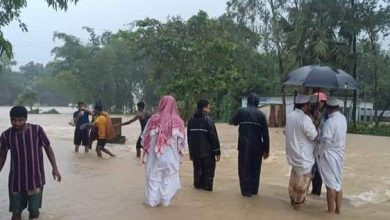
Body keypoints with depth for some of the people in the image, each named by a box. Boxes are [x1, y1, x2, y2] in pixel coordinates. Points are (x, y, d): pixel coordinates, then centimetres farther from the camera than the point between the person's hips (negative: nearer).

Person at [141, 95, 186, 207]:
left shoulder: (154, 119, -10)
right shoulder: (178, 121, -9)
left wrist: (147, 149, 13)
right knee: (168, 179, 15)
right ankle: (165, 200, 22)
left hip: (154, 155, 0)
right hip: (171, 157, 0)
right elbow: (182, 141, -4)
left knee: (153, 178, 13)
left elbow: (145, 137, -3)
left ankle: (152, 200, 18)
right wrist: (178, 153, 13)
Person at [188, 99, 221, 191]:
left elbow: (189, 136, 12)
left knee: (197, 169, 15)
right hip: (207, 151, -5)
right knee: (208, 169, 7)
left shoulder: (191, 120, 6)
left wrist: (191, 151, 20)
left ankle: (198, 184, 19)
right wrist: (217, 151, -7)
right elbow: (213, 136, -13)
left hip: (195, 151, 5)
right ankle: (207, 186, 8)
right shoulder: (208, 119, -12)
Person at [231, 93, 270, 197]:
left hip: (244, 145, -2)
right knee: (255, 169, 14)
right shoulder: (261, 114, 0)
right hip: (257, 146, 2)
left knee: (245, 168, 6)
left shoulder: (242, 111, -2)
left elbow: (234, 122, 17)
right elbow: (265, 134, -2)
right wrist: (266, 149, 4)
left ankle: (247, 191, 6)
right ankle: (254, 190, 21)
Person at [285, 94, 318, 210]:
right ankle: (298, 202, 18)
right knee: (302, 180, 7)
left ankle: (293, 199, 33)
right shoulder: (305, 119, -24)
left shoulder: (289, 116, 1)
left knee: (294, 178, 21)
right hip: (303, 155, -8)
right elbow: (314, 137, -17)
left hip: (293, 153, 8)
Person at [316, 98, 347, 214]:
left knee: (330, 185, 2)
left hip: (329, 156, -8)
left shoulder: (330, 121, -23)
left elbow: (326, 140, -26)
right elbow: (340, 136, 4)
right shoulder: (343, 118, 3)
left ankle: (331, 211, 12)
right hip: (339, 155, 8)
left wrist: (320, 154, -12)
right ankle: (338, 209, 26)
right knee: (337, 183, 16)